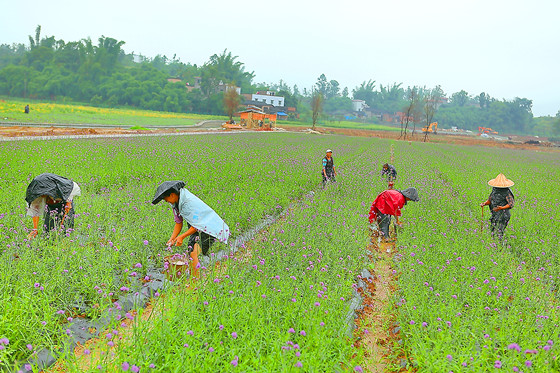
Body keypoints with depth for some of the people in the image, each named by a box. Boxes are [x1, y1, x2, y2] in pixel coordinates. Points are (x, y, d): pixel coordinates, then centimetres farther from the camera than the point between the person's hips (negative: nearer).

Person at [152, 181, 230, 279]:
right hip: (197, 230, 9)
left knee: (194, 254, -20)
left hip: (209, 228, -9)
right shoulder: (175, 203, 3)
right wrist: (172, 239, 0)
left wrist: (182, 237, -19)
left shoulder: (189, 202, -26)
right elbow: (178, 223, 11)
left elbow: (197, 225, -23)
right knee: (190, 254, 4)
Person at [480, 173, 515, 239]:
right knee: (492, 231, 7)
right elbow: (490, 200, 17)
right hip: (495, 214, 7)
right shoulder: (494, 189, 8)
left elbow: (511, 204, -14)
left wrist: (502, 208, -28)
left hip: (503, 215, -7)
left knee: (498, 232, -10)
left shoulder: (507, 192, -13)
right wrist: (484, 203, -3)